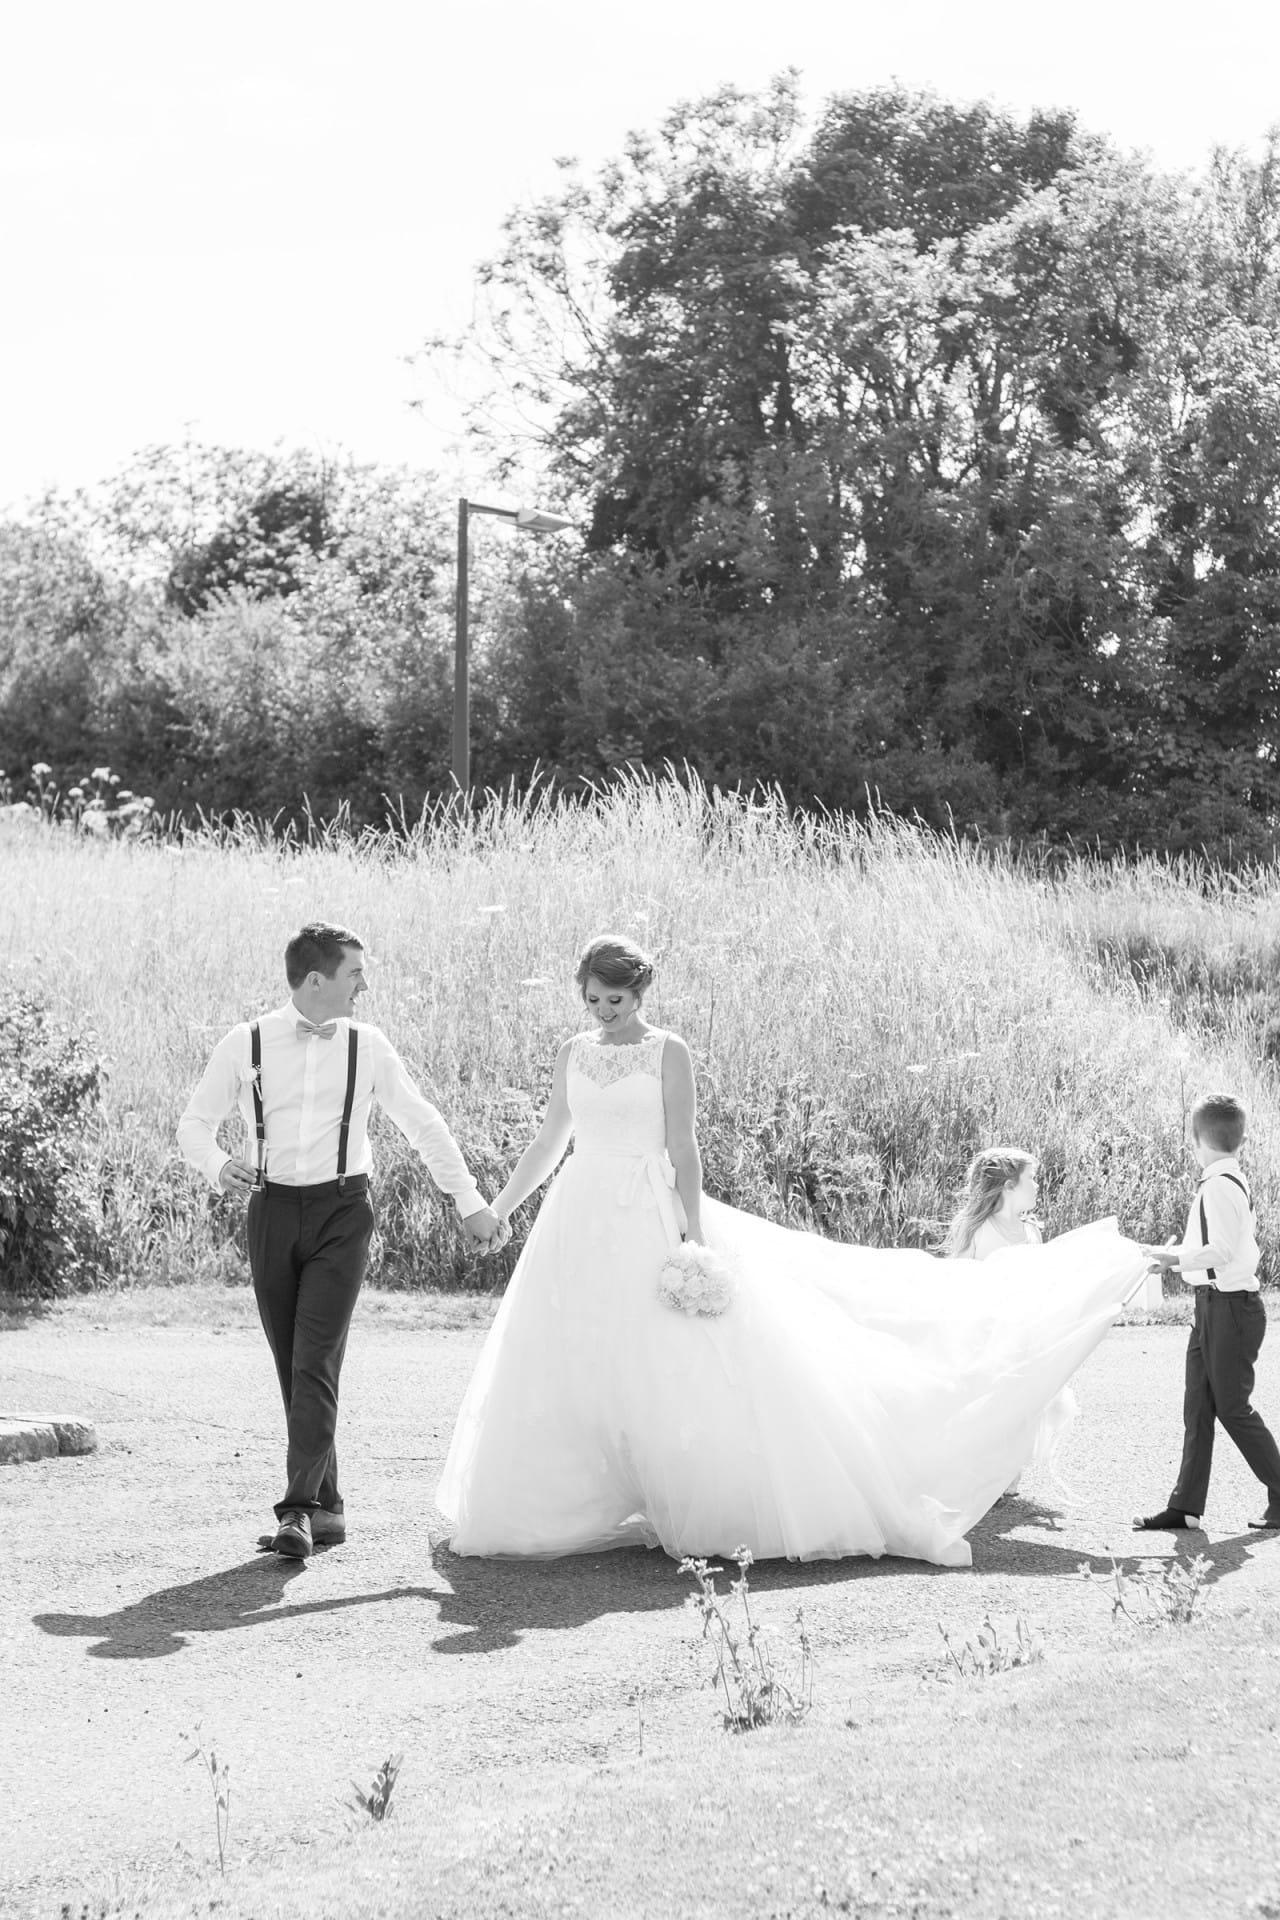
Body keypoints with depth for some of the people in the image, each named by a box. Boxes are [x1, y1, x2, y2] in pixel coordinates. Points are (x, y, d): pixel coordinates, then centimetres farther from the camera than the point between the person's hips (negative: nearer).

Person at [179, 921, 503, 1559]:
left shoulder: (367, 1047, 3)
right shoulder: (246, 1045, 0)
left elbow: (424, 1126, 12)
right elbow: (195, 1123, 7)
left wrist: (471, 1204, 14)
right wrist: (217, 1165, -16)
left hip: (342, 1211, -1)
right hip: (272, 1211, 1)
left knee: (316, 1362, -13)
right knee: (291, 1367, 5)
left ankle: (300, 1508, -17)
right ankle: (327, 1506, 15)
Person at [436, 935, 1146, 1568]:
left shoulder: (668, 1053, -4)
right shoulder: (573, 1054, 9)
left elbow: (683, 1149, -7)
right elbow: (547, 1142, 16)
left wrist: (692, 1233, -13)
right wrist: (498, 1209, 16)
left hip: (651, 1221, -4)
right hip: (581, 1222, 4)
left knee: (682, 1367, -7)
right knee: (567, 1375, 4)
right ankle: (563, 1511, 15)